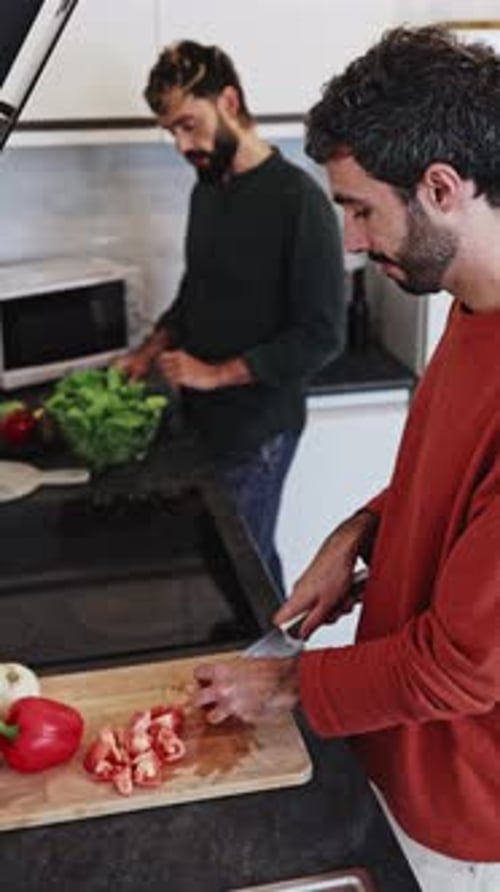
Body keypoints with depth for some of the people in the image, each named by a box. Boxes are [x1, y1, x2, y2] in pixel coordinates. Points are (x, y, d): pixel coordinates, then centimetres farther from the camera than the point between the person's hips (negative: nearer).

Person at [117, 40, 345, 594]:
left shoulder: (298, 200, -17)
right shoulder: (206, 189, 9)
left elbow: (321, 335, -19)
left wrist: (217, 372, -17)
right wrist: (150, 353, 7)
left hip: (256, 428, -7)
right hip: (202, 418, 7)